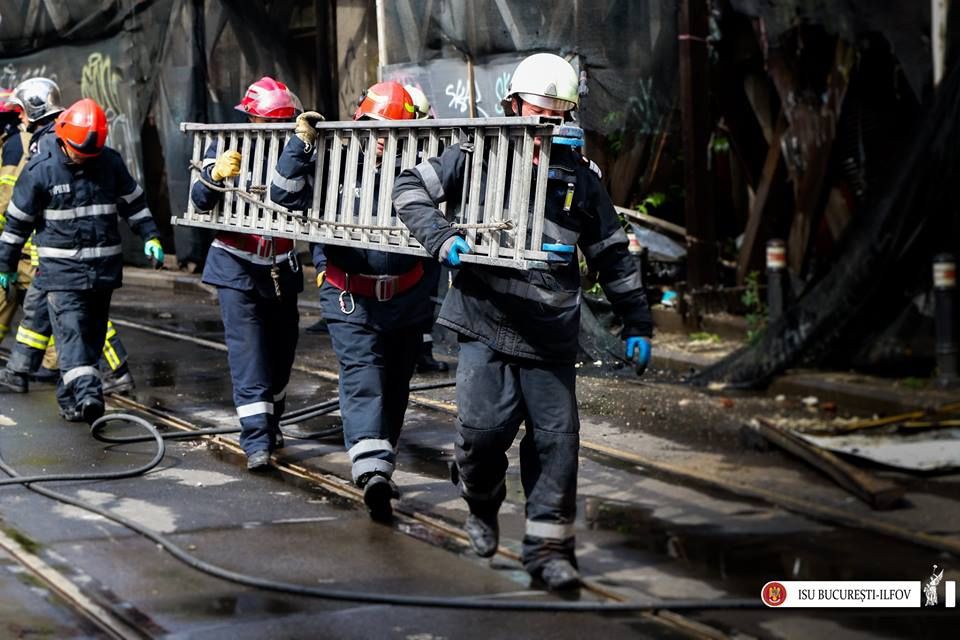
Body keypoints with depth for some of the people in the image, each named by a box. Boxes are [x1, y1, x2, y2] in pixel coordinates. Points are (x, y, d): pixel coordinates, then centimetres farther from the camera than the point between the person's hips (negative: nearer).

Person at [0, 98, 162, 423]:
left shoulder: (111, 162, 0)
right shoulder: (40, 168, -9)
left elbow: (133, 201, 14)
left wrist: (150, 235, 4)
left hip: (104, 266, 4)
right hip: (61, 267, -4)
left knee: (93, 332, 8)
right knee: (71, 327, -17)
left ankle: (70, 396, 18)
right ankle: (87, 393, -28)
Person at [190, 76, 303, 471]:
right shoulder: (226, 149, -7)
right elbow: (200, 200, -20)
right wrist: (216, 174, -37)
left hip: (281, 270, 3)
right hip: (236, 268, -3)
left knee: (281, 352, 11)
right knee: (248, 354, -11)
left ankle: (271, 424, 31)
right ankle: (256, 441, -12)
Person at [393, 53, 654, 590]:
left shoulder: (580, 176, 11)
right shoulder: (478, 156, 3)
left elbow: (612, 254, 17)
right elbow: (411, 188, 5)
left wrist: (637, 323, 16)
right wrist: (441, 238, -12)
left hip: (551, 334, 2)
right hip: (486, 323, -2)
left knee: (556, 437, -1)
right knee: (485, 425, -8)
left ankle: (549, 546, 9)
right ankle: (482, 504, 24)